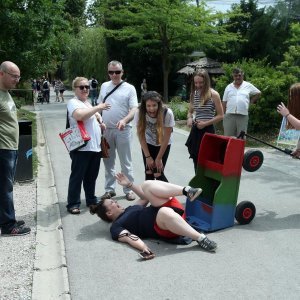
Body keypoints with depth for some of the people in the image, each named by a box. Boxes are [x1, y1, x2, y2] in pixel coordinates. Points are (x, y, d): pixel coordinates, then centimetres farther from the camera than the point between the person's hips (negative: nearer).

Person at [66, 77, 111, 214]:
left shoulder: (88, 102, 19)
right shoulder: (73, 102, -9)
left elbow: (94, 116, 34)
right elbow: (80, 115, -28)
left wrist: (101, 122, 12)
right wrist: (98, 108, -21)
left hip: (95, 146, 8)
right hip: (81, 147, -8)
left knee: (91, 176, 17)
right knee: (77, 176, -1)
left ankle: (91, 200, 29)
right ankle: (73, 204, 7)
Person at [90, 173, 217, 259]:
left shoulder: (129, 209, 31)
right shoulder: (116, 226, 6)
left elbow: (145, 197, 38)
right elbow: (129, 238, -12)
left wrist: (129, 184, 31)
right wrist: (144, 248, -32)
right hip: (166, 228, -8)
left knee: (147, 184, -5)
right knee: (164, 212, -43)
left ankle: (186, 191, -20)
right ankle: (200, 238, -35)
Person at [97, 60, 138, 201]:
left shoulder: (129, 88, -3)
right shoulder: (104, 86, 9)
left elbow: (134, 109, -10)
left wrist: (124, 120, -28)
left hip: (123, 130, -4)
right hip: (106, 129, 4)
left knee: (126, 162, 4)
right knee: (108, 161, 12)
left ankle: (128, 190, 15)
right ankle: (109, 189, 23)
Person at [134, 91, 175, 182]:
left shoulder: (167, 113, -31)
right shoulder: (139, 113, -26)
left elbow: (166, 138, -21)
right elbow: (141, 136, -16)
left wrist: (159, 158, -16)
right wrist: (148, 156, -15)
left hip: (163, 145, -2)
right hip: (148, 144, 2)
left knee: (158, 174, -9)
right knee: (148, 173, -3)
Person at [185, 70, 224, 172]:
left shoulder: (213, 95, -9)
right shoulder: (194, 94, 6)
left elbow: (220, 116, -7)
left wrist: (205, 123, -16)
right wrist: (189, 118, -5)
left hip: (207, 130, -5)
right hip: (195, 130, 5)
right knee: (196, 158, 10)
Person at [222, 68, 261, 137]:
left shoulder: (248, 86, 10)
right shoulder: (228, 87, 13)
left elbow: (258, 93, 21)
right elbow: (224, 102, 11)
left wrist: (251, 101, 12)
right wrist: (223, 115, 4)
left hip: (243, 116, -1)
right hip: (229, 115, 1)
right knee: (228, 137, 0)